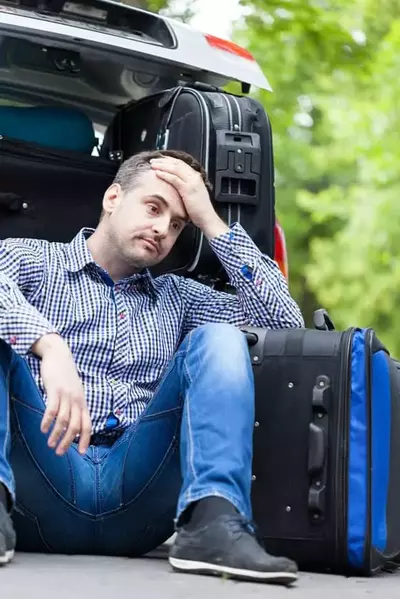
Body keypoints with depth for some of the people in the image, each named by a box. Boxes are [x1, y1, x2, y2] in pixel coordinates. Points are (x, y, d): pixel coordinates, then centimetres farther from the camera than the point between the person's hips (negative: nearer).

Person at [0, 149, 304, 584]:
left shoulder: (176, 297, 26)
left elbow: (284, 321, 13)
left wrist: (209, 220, 13)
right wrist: (50, 345, -29)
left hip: (136, 496, 3)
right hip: (42, 476, -2)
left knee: (217, 339, -10)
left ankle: (212, 519, -32)